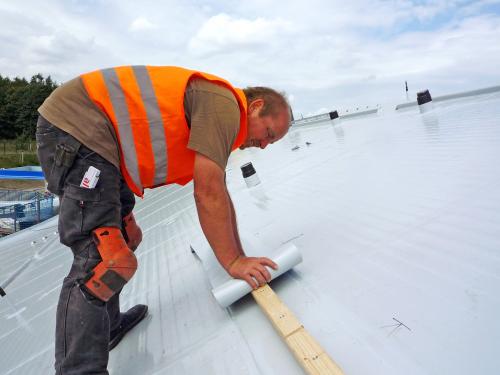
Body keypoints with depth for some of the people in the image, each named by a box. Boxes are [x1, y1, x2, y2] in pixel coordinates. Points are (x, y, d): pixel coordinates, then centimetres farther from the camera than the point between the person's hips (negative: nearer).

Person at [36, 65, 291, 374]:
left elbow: (221, 197, 16)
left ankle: (108, 325, 33)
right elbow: (208, 194, -20)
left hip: (102, 143, 11)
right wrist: (233, 262, -10)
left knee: (124, 239, 16)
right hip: (77, 126, -10)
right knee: (101, 257, -16)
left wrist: (241, 259, 17)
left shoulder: (216, 116, 16)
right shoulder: (223, 102, -14)